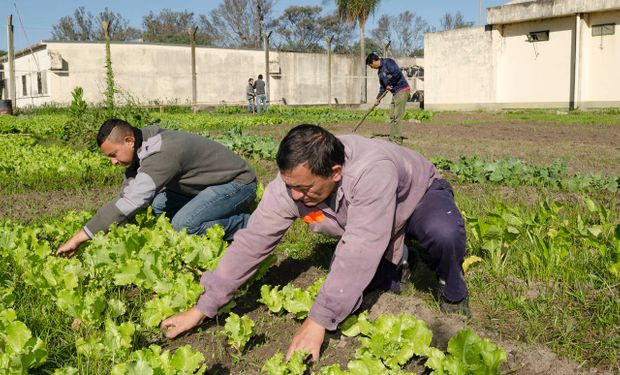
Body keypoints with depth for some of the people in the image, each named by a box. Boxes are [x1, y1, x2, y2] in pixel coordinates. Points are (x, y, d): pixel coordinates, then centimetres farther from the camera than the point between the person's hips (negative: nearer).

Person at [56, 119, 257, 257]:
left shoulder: (161, 155, -32)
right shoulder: (143, 143, -2)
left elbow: (129, 202, -38)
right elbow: (126, 195, 2)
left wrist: (78, 238, -34)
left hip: (239, 183, -9)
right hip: (215, 182, 9)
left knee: (183, 224, -26)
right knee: (159, 204, 2)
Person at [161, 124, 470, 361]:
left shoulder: (371, 172, -45)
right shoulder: (291, 182, -27)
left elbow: (360, 250, -45)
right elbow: (253, 240, -24)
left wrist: (318, 321, -41)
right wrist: (202, 309, -24)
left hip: (419, 196, -5)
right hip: (367, 222, 5)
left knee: (444, 233, -36)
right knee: (345, 281, -13)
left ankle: (453, 295, -3)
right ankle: (397, 259, 17)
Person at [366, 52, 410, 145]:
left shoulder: (388, 62, -9)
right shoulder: (380, 71, 18)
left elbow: (397, 73, -24)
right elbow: (382, 87, 24)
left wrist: (389, 84, -12)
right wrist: (378, 99, 15)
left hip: (402, 90, -10)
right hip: (395, 93, 10)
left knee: (397, 117, -10)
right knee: (392, 117, 10)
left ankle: (397, 140, -6)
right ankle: (392, 138, 16)